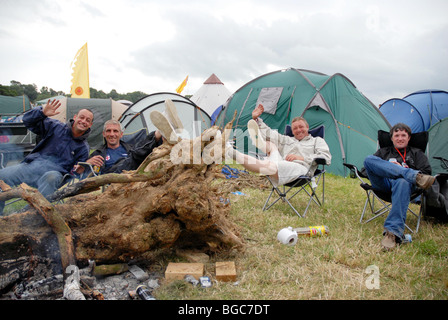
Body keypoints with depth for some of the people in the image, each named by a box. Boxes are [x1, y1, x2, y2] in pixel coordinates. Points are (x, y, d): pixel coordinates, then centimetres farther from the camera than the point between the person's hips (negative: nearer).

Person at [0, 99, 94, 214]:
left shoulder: (83, 148, 11)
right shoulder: (56, 127, 10)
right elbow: (28, 121, 7)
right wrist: (42, 113, -13)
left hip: (54, 173, -3)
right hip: (32, 165, 3)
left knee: (51, 178, -40)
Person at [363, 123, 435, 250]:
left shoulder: (416, 153, 29)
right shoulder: (383, 152, 32)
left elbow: (426, 172, 12)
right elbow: (368, 167, 19)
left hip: (403, 181, -2)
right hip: (383, 183, 2)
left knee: (403, 182, -42)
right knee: (368, 159, -27)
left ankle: (393, 231, -51)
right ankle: (415, 177, -37)